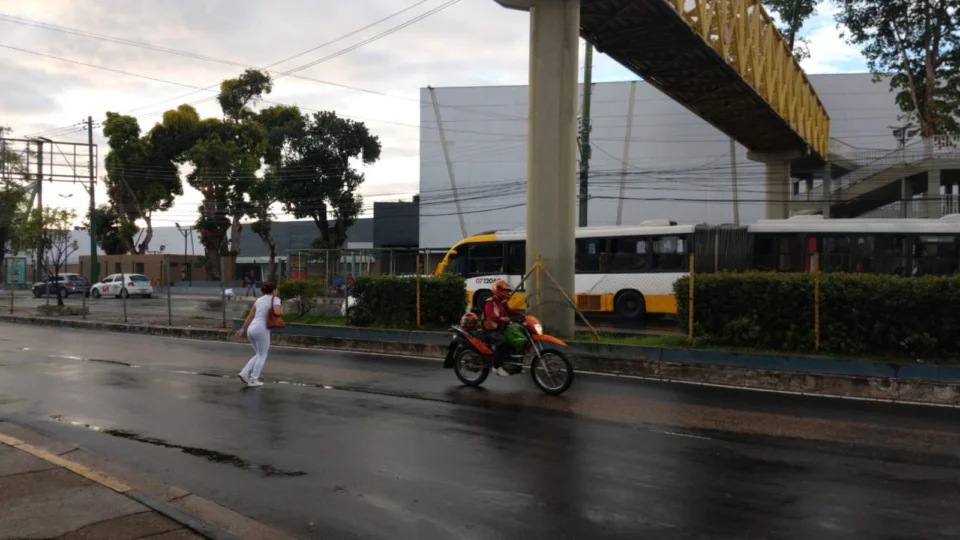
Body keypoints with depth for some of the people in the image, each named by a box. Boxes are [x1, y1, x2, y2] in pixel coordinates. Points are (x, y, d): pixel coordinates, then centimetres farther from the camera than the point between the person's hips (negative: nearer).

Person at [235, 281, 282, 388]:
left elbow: (250, 316, 17)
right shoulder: (275, 299, -2)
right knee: (262, 356, 9)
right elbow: (277, 312, -21)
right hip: (261, 330, -7)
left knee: (259, 355, 21)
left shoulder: (259, 300, 18)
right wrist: (282, 312, 2)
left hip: (251, 329, 7)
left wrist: (243, 329, 18)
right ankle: (253, 380, 6)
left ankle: (244, 373, 6)